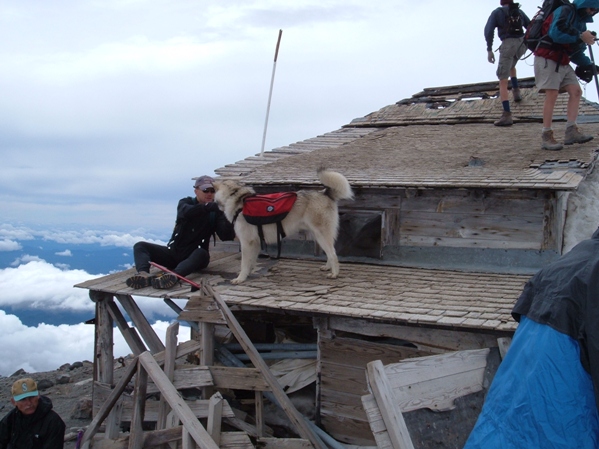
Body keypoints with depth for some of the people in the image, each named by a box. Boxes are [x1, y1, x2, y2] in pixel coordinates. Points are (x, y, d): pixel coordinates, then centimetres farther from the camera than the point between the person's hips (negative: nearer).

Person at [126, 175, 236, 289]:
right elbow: (187, 212, -24)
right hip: (173, 252, 3)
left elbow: (226, 236, -15)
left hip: (193, 257, -3)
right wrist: (208, 206, -39)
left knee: (201, 254, -37)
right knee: (140, 245, -12)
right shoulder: (185, 202, 2)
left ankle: (173, 275, -63)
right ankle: (144, 274, -43)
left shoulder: (215, 212, -1)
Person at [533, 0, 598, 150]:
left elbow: (576, 52, 18)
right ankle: (546, 136, -13)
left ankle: (571, 131, -4)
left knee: (576, 91, -1)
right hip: (547, 58, -9)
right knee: (552, 94, -15)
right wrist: (580, 36, -22)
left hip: (563, 63, 9)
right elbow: (556, 33, -27)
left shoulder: (581, 22, 18)